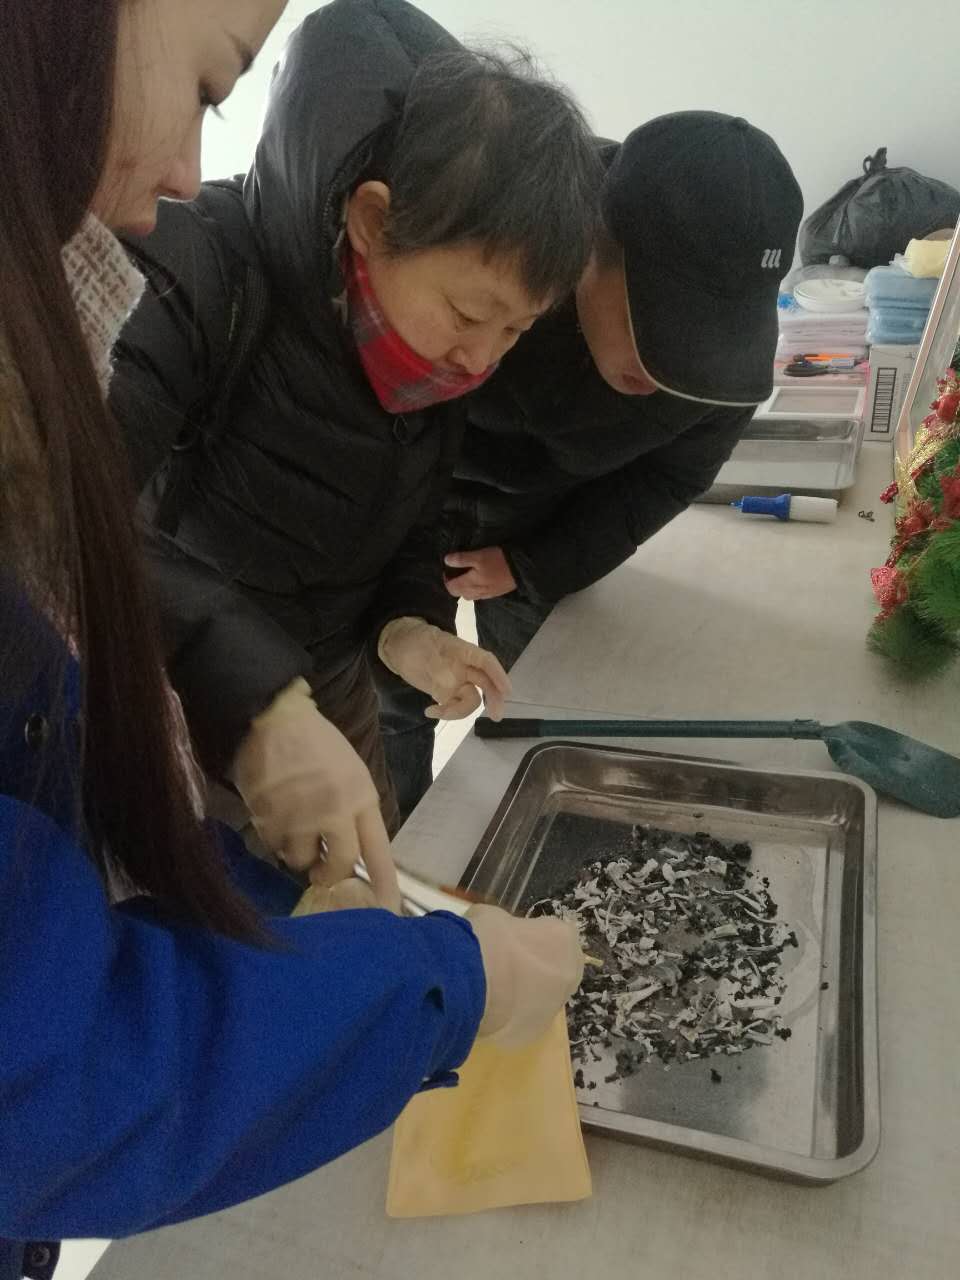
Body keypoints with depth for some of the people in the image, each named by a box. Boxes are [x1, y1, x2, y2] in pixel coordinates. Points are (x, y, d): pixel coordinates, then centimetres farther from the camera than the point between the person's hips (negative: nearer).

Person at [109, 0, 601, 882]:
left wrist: (406, 622, -16)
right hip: (169, 721, -5)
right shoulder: (195, 279, -27)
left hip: (329, 695, 6)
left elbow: (409, 521, 5)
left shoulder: (444, 352, -6)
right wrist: (249, 695, -50)